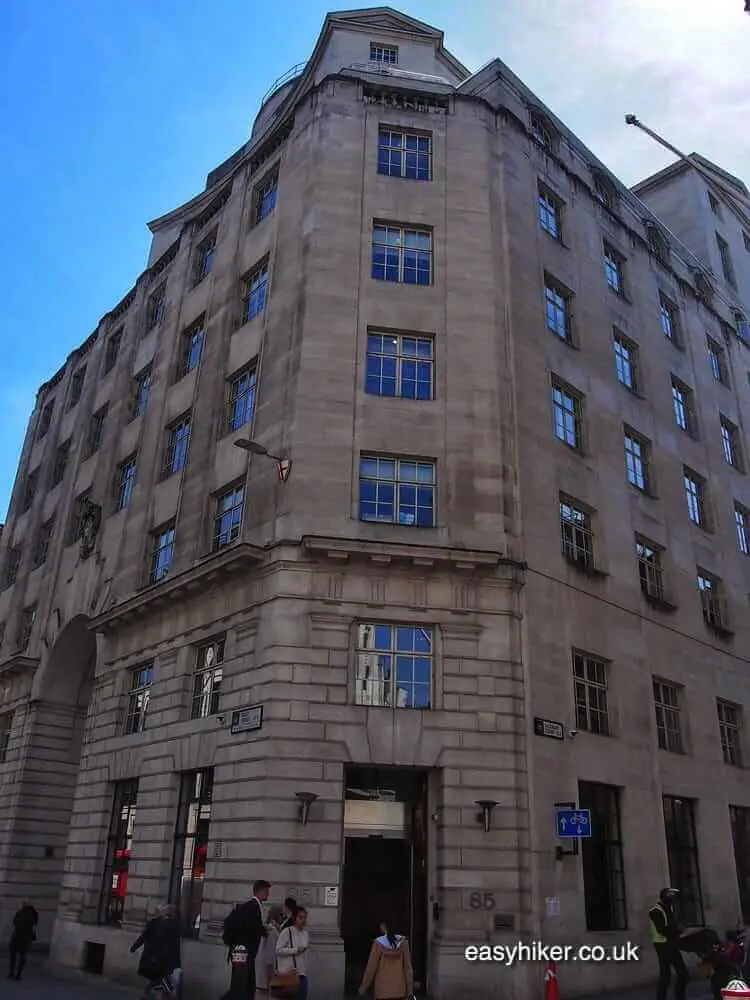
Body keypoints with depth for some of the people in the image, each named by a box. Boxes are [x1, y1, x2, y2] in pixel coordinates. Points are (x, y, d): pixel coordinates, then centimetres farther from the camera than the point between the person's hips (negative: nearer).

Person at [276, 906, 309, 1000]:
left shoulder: (305, 933, 8)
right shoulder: (287, 932, -13)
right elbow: (278, 950, -15)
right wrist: (295, 950, -17)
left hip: (301, 972, 6)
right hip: (288, 972, -6)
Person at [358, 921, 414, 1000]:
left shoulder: (378, 943, -9)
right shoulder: (402, 942, -3)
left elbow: (371, 967, -5)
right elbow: (408, 966, -1)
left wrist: (363, 987, 5)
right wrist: (410, 988, 5)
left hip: (383, 990, -2)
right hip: (399, 989, 2)